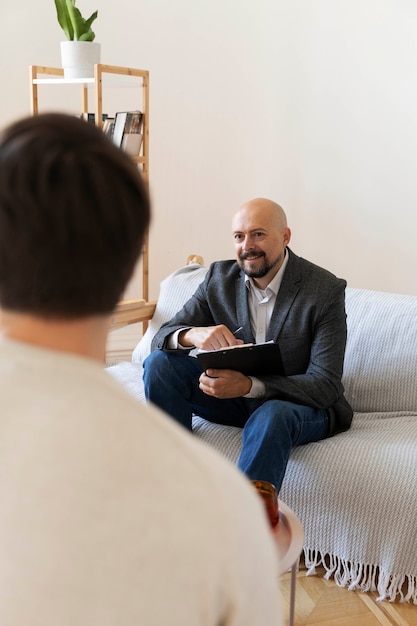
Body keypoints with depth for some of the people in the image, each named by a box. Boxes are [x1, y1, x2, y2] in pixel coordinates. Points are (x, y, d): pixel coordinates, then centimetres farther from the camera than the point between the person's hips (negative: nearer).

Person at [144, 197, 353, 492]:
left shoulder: (326, 290, -16)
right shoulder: (219, 277, -2)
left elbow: (325, 386, -20)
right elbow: (162, 337, -5)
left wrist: (249, 385, -36)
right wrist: (192, 334, -31)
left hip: (299, 404, -4)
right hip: (234, 394, 5)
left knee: (271, 416, -39)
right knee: (160, 362, -16)